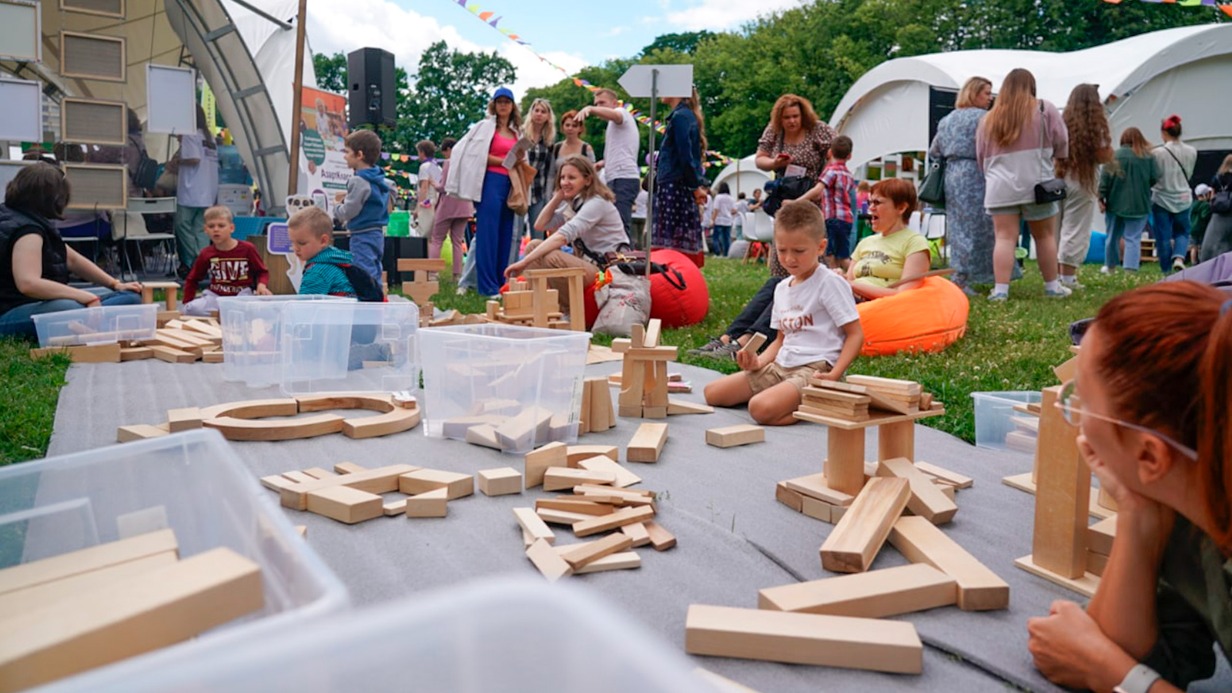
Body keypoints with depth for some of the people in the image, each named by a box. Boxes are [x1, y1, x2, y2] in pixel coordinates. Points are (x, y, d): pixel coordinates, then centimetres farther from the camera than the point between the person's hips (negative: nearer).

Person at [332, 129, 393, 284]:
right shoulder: (379, 178, 8)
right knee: (374, 275, 16)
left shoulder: (359, 181, -18)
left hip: (362, 237, -9)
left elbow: (346, 213, -19)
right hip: (377, 233, 9)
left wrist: (337, 206, 5)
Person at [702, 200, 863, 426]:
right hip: (780, 366, 8)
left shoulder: (830, 283, -8)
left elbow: (855, 335, -9)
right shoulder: (782, 289, 13)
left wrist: (834, 376, -21)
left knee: (761, 408, -33)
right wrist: (758, 362, 2)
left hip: (815, 370, -8)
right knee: (712, 392, 2)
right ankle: (789, 395, 7)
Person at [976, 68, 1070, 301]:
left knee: (1004, 238, 0)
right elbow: (1061, 145, 5)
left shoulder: (989, 118, 11)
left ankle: (1000, 289, -7)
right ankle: (1052, 286, 18)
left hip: (1000, 188, 2)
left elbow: (981, 157, 15)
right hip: (1036, 185, -2)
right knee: (1045, 236, 9)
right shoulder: (1045, 110, 2)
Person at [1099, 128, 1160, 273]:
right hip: (1139, 204, 0)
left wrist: (1101, 198, -3)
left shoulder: (1115, 155, -4)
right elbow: (1155, 178, -2)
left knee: (1113, 236, 15)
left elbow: (1105, 178, -8)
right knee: (1133, 238, -1)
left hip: (1117, 202, 0)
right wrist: (1143, 186, 17)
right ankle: (1130, 270, -11)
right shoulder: (1149, 157, -1)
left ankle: (1109, 265, 29)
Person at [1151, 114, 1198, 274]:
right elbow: (1188, 175, 10)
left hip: (1162, 199, -3)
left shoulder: (1157, 153, -15)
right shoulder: (1192, 152, -1)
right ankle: (1179, 258, -7)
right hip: (1184, 199, 3)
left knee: (1163, 238, 5)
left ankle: (1167, 272, 10)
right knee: (1182, 232, 19)